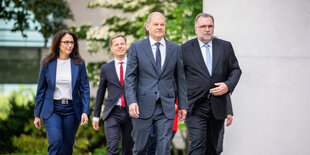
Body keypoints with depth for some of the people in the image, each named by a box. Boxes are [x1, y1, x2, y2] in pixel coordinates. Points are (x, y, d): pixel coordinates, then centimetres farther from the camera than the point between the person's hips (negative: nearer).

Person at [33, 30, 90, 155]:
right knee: (55, 143, -18)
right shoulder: (47, 63, 1)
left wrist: (85, 112, -10)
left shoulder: (79, 64, 2)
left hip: (72, 110, 2)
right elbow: (41, 89, 6)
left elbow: (85, 89, 1)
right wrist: (37, 115, 5)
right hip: (52, 110, -1)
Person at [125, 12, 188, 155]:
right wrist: (132, 101, -13)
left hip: (166, 107, 1)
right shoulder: (136, 47, 3)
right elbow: (130, 77, -1)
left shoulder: (175, 49, 8)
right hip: (143, 106, -1)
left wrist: (183, 105, 9)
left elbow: (180, 78, 12)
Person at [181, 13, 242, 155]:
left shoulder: (225, 47, 9)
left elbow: (235, 69, 12)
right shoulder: (185, 49, 2)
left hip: (217, 106, 3)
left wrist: (228, 85, -7)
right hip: (196, 107, -3)